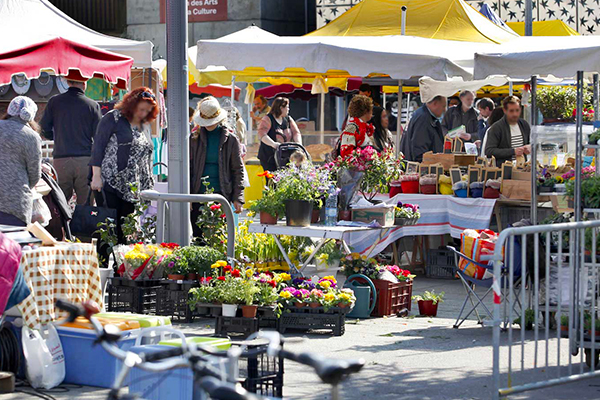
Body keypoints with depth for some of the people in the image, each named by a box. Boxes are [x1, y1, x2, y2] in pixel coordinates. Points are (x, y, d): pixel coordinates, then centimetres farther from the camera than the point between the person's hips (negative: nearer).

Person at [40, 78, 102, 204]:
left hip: (61, 159, 1)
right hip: (85, 159, -1)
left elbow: (44, 129, 5)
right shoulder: (93, 105, -1)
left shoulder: (54, 102, 3)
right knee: (85, 203, 2)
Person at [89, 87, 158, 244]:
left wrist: (149, 185, 18)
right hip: (111, 184, -6)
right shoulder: (113, 118, -2)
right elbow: (98, 147, -5)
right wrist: (96, 176, -12)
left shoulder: (145, 126, 18)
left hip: (133, 188, 6)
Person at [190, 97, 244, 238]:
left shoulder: (230, 139, 3)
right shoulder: (195, 138, 6)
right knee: (198, 236, 1)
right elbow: (188, 168, 7)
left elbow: (238, 170, 5)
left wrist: (237, 198, -2)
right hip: (198, 194, 1)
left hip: (221, 194, -1)